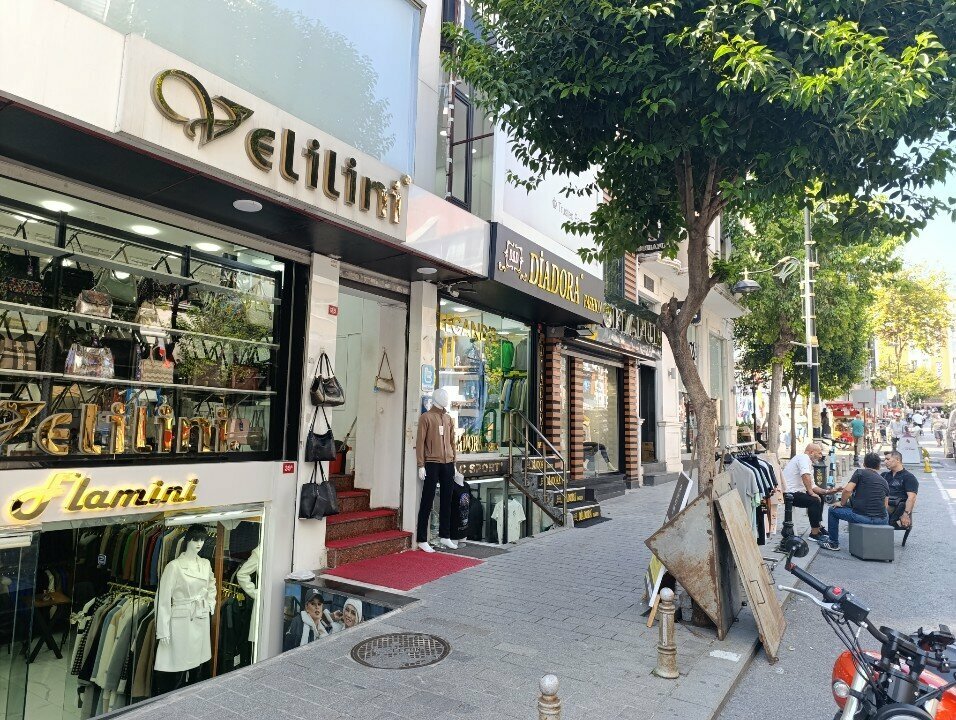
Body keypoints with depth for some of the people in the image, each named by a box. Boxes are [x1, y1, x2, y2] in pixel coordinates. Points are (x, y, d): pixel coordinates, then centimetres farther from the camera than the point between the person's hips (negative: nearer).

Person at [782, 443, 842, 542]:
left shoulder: (809, 463, 19)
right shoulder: (803, 457, -12)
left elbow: (812, 486, 19)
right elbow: (805, 476, -29)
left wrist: (827, 491, 9)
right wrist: (811, 493, -22)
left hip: (797, 491, 11)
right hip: (789, 493, -11)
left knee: (820, 496, 22)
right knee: (814, 500, -24)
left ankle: (818, 526, 27)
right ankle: (814, 533, -15)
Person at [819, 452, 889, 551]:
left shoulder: (860, 472, 2)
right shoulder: (884, 482, 16)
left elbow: (847, 490, -10)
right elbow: (885, 505, 17)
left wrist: (842, 503, 6)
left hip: (862, 516, -5)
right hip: (882, 521, 5)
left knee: (833, 510, 18)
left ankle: (833, 543, 23)